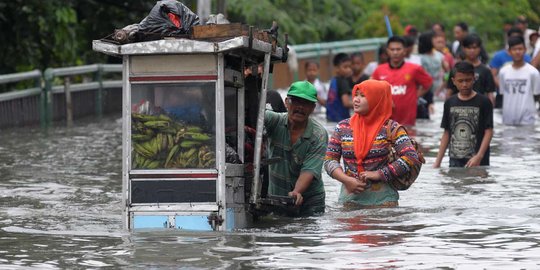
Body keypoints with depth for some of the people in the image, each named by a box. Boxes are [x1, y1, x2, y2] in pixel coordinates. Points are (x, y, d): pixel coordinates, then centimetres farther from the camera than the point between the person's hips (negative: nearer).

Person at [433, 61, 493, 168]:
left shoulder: (483, 102, -3)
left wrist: (479, 156, -18)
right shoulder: (450, 103, 9)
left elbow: (489, 131, -6)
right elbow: (447, 133, 13)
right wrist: (437, 162, 9)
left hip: (478, 163, -4)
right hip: (455, 161, 4)